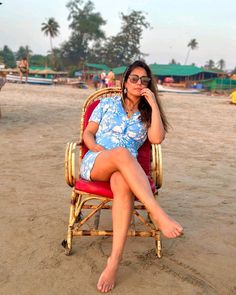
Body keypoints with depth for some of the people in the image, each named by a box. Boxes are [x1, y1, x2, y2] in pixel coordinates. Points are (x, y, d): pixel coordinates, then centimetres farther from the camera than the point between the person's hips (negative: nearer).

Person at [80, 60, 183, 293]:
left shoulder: (146, 114, 18)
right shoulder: (107, 103, 15)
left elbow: (157, 138, -3)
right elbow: (87, 134, 11)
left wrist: (154, 105, -3)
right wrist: (99, 149, -10)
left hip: (126, 169, 1)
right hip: (94, 164, -1)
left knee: (124, 185, -39)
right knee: (122, 153, -38)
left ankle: (114, 262, -44)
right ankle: (159, 215, -48)